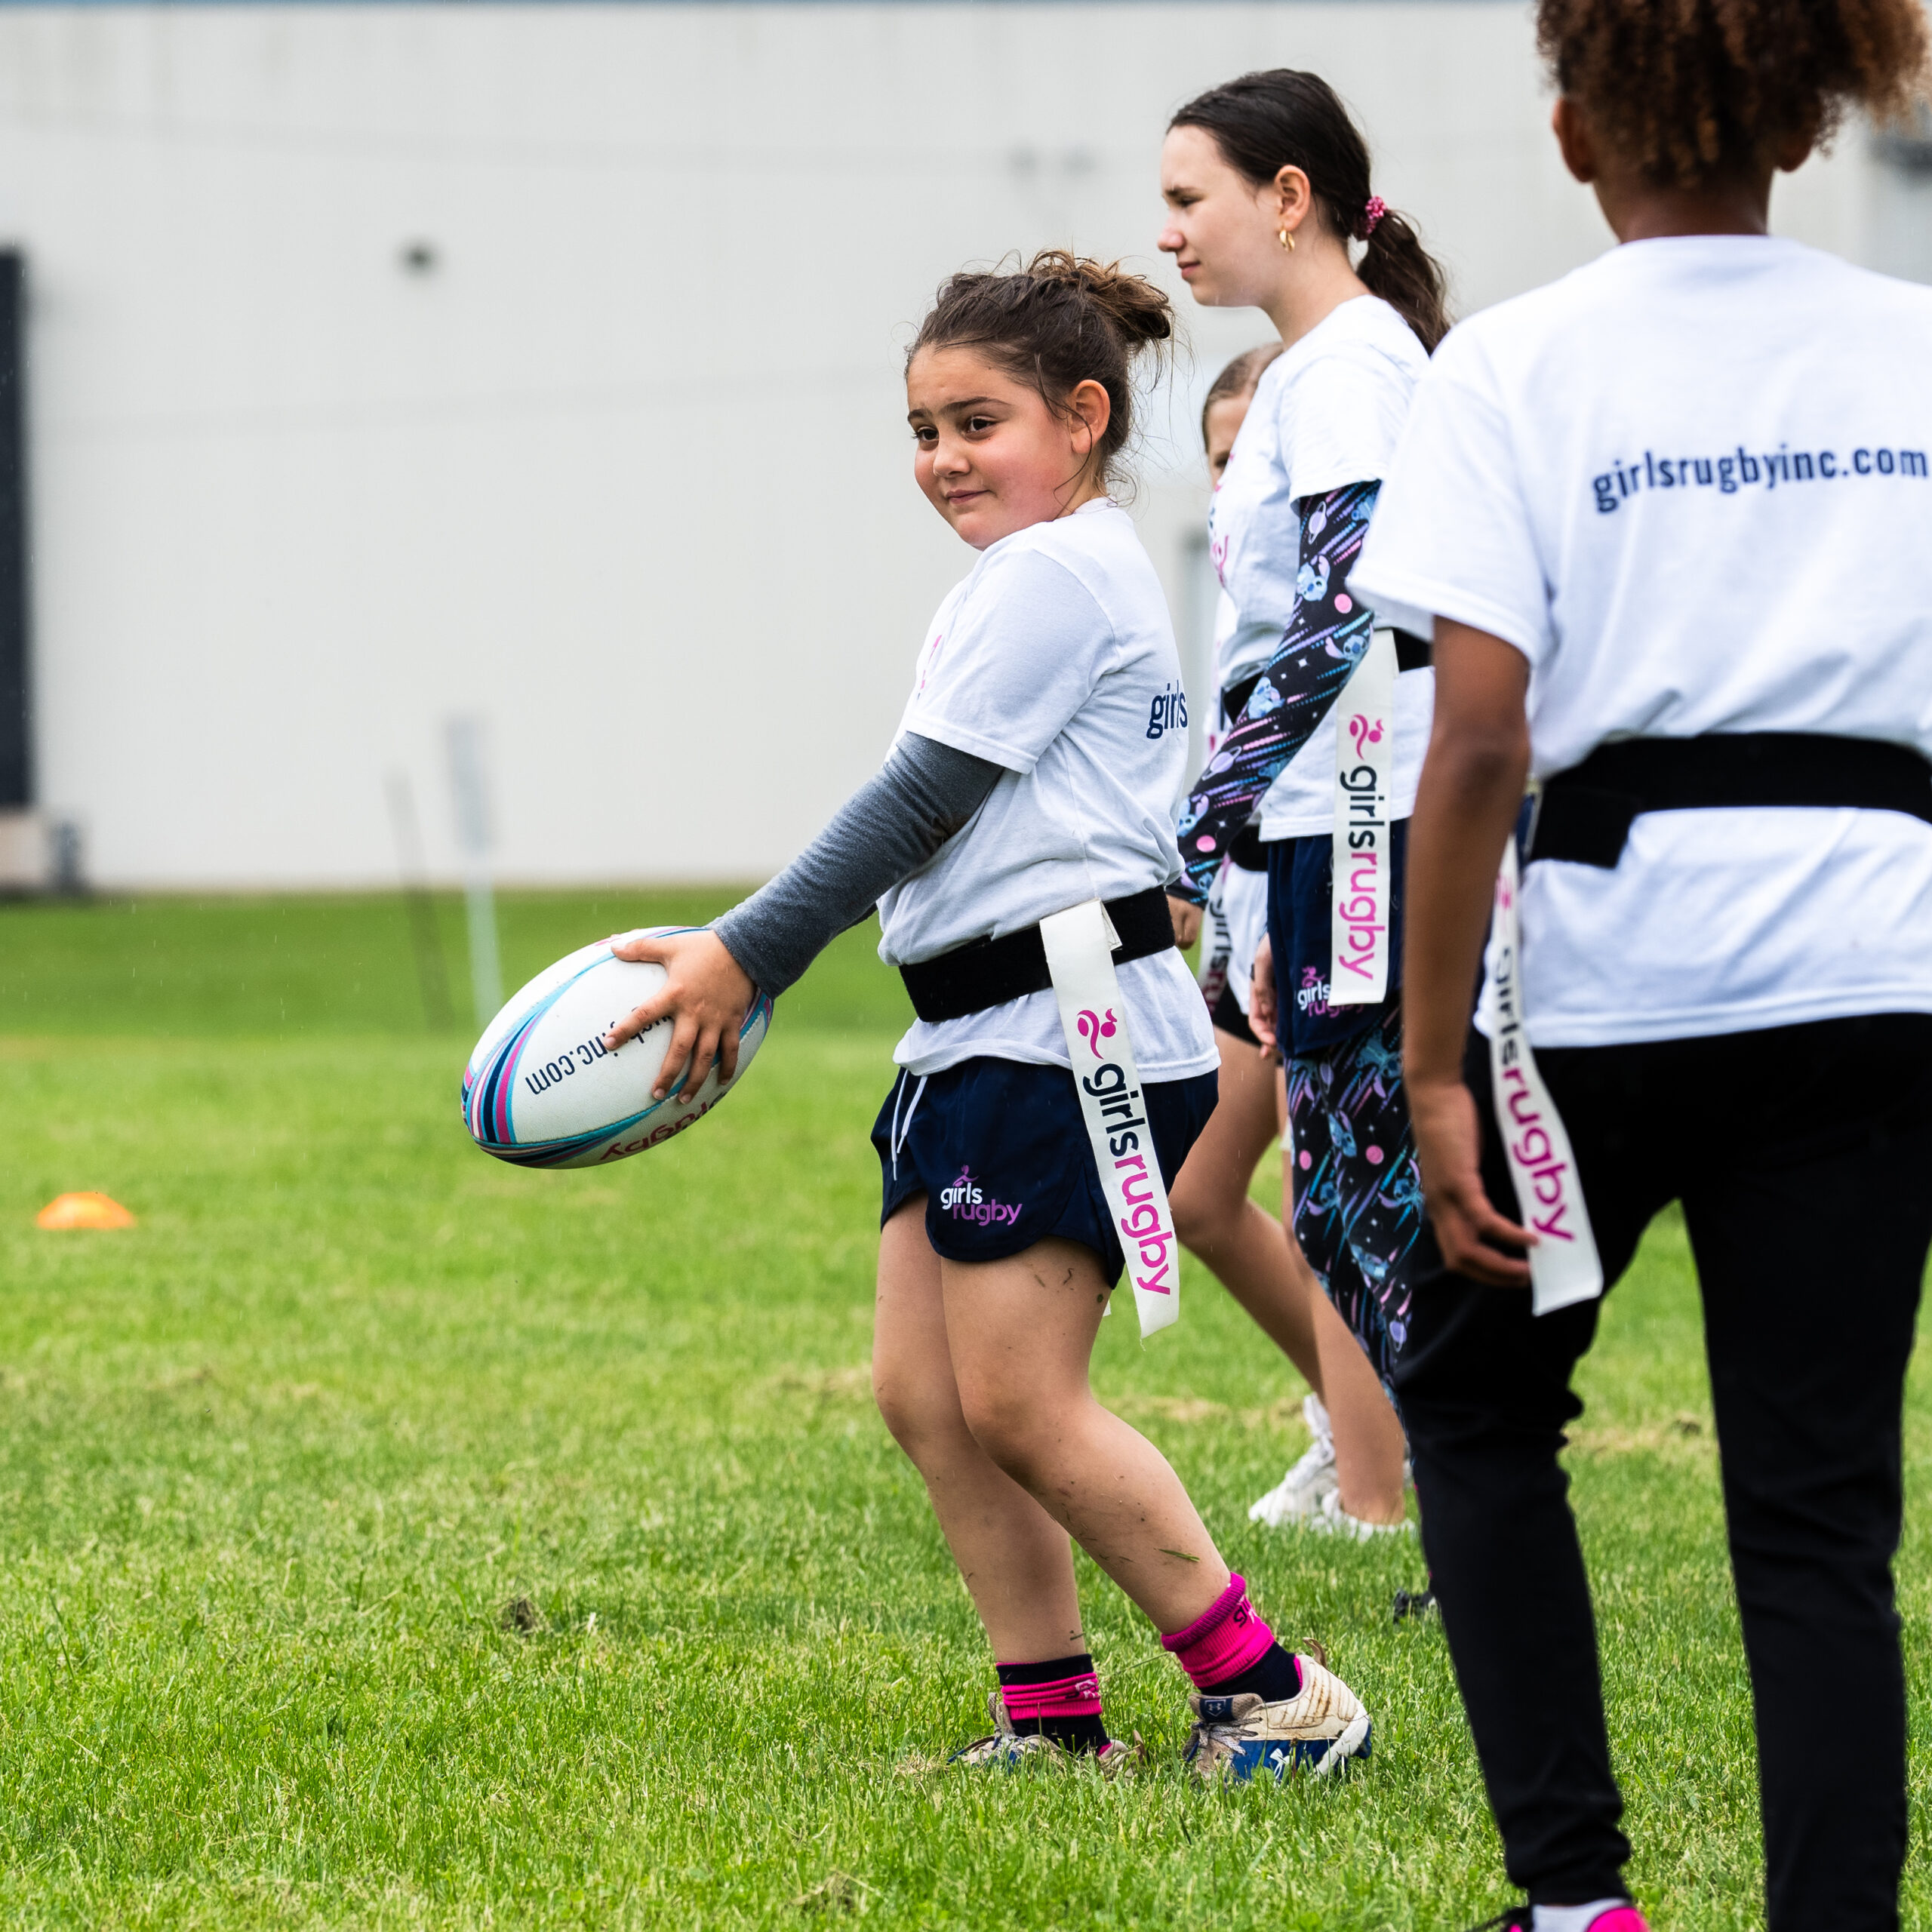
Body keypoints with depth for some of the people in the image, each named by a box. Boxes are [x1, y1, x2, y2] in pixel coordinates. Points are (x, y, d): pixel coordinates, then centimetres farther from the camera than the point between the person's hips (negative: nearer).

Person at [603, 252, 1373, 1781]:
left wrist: (746, 956, -12)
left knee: (1019, 1404, -10)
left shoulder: (1053, 574, -11)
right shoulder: (1066, 573, 21)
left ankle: (1268, 1694, -3)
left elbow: (922, 799, -14)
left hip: (1069, 1036, -11)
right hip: (982, 1037, 11)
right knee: (923, 1390, 6)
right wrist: (742, 959, 21)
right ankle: (1055, 1718, 11)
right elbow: (939, 830, 23)